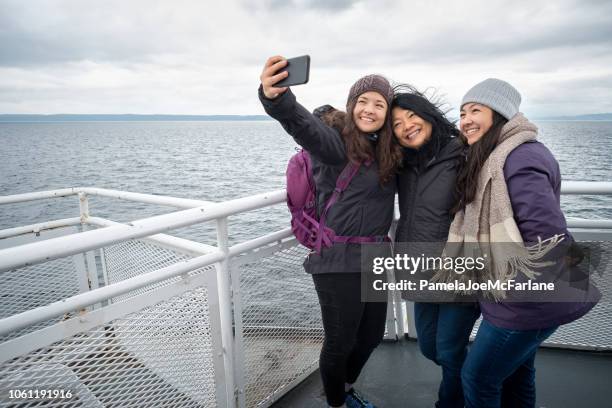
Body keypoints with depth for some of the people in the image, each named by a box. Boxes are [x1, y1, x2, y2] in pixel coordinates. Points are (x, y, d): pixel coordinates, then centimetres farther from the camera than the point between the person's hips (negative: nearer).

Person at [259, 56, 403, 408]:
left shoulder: (388, 152, 7)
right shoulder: (336, 143, -14)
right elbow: (304, 125, -34)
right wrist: (276, 97, -56)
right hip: (338, 261, -7)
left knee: (372, 336, 22)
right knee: (340, 342, 10)